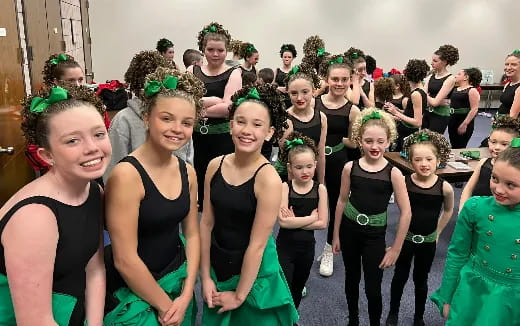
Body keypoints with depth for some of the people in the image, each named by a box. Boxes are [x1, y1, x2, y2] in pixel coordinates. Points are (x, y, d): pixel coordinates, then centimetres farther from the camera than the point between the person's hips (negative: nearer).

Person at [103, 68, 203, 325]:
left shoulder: (187, 171, -4)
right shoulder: (126, 174, -23)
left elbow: (192, 233, 4)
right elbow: (124, 259, -21)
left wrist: (186, 295, -3)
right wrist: (164, 305, -10)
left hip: (177, 280, 6)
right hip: (134, 292, -5)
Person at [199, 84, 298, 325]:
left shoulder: (268, 178, -23)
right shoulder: (215, 166, -9)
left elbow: (257, 244, -19)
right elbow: (207, 223, -4)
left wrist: (239, 295, -12)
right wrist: (205, 277, -2)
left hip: (253, 272, -4)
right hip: (217, 266, 5)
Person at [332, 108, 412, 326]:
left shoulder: (393, 173, -15)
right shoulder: (350, 168, -9)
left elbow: (405, 213, -12)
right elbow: (342, 200, 2)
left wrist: (396, 249, -10)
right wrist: (336, 235, 6)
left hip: (375, 234, -2)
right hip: (349, 228, 3)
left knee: (373, 287, 5)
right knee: (352, 278, 20)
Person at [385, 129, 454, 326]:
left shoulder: (444, 187, -15)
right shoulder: (404, 182, -18)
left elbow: (448, 211, 4)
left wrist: (437, 232, 6)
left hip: (428, 241, 1)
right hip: (405, 237, 0)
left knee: (421, 280, 18)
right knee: (400, 276, 16)